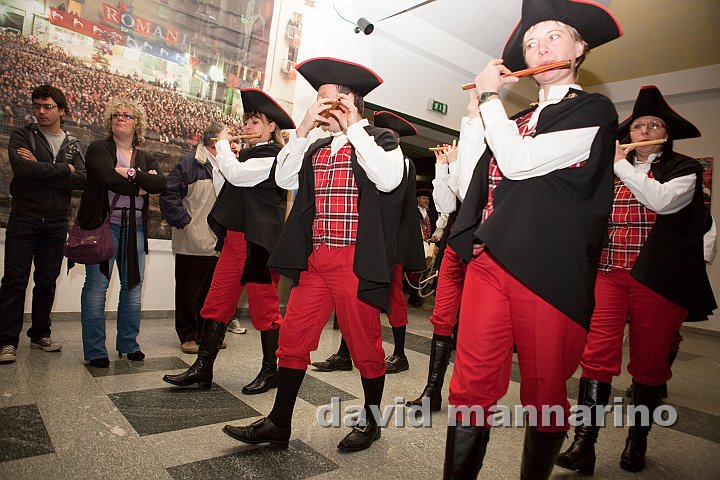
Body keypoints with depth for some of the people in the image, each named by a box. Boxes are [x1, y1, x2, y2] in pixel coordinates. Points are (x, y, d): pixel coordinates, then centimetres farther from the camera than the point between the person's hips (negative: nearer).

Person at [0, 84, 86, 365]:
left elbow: (81, 180, -6)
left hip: (56, 223, 3)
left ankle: (40, 334, 20)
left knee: (47, 281, 8)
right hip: (24, 218, -2)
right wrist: (62, 169, -10)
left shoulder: (73, 145, 10)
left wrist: (40, 170, -12)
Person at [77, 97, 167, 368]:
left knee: (133, 287, 6)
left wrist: (131, 173, -14)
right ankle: (95, 350, 6)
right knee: (97, 286, -3)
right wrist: (141, 186, -7)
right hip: (103, 225, -4)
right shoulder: (99, 149, 4)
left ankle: (128, 344, 19)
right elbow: (108, 177, -16)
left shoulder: (146, 159, 16)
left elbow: (161, 184, -5)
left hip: (135, 229, 4)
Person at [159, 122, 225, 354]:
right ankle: (188, 336, 17)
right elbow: (168, 195, -9)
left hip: (219, 245, 6)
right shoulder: (190, 163, -4)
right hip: (193, 244, -6)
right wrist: (183, 221, -12)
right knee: (189, 292, 4)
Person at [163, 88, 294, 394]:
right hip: (234, 237, 9)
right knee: (216, 303, 6)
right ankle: (202, 369, 14)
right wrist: (218, 156, 14)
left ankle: (270, 371, 17)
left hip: (258, 242, -9)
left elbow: (236, 175, -21)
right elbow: (227, 190, 23)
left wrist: (223, 143, -5)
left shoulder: (273, 156, -8)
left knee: (264, 307, 2)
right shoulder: (248, 154, 19)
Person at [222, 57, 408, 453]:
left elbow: (388, 179, -18)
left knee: (364, 343, 6)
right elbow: (285, 179, 9)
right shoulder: (317, 149, 20)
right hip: (314, 260, 6)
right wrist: (303, 129, 4)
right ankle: (278, 424, 21)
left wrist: (354, 128, -10)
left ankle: (370, 421, 28)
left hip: (356, 260, -6)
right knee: (292, 338, 7)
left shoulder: (381, 140, 2)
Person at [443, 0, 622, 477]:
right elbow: (471, 184, 18)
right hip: (488, 264, 5)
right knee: (471, 387, 1)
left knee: (544, 396, 8)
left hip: (550, 273, -4)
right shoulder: (515, 120, 21)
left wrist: (490, 95, 2)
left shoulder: (594, 110, 3)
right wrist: (480, 110, 16)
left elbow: (517, 163, -10)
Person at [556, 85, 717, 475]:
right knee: (597, 354, -8)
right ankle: (583, 443, -6)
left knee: (649, 362, 8)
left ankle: (637, 439, 25)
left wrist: (620, 163, -7)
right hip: (608, 273, 2)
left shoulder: (685, 169, 6)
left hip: (658, 278, -1)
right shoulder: (609, 173, 16)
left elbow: (662, 200, -15)